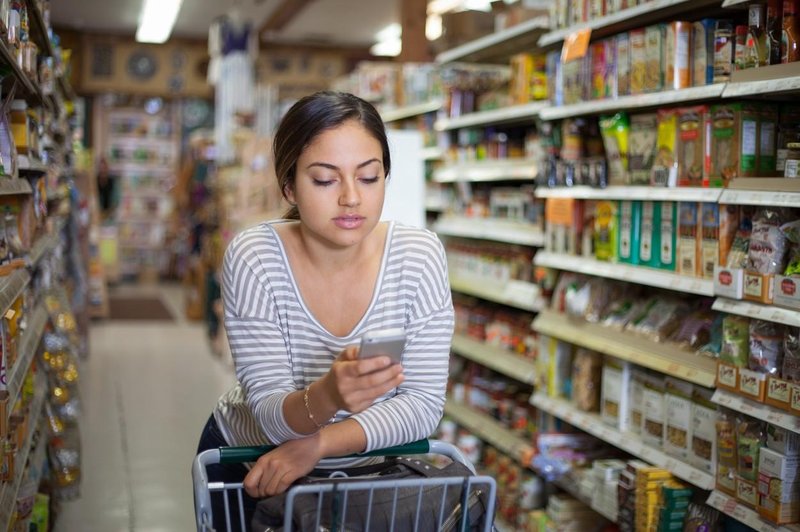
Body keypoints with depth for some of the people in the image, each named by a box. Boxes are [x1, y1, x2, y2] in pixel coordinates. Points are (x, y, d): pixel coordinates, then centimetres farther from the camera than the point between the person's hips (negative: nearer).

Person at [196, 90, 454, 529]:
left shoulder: (420, 255, -19)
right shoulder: (252, 259, -23)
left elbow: (424, 403, -18)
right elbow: (269, 413, -25)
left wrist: (315, 444, -28)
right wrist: (325, 396, -46)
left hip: (367, 465, 2)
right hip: (249, 464, -1)